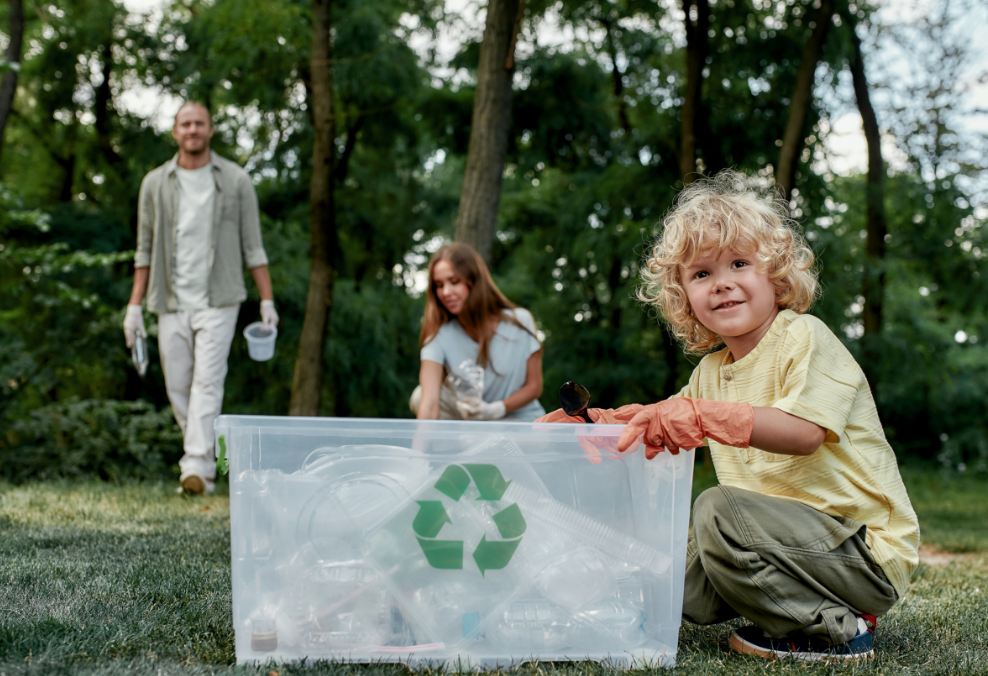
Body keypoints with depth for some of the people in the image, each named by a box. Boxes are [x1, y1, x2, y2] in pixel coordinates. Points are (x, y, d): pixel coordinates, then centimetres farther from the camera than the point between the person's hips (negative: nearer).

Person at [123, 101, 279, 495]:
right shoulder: (155, 184, 8)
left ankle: (198, 467, -16)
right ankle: (202, 455, 20)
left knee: (208, 381, -13)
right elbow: (145, 250, 12)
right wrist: (135, 305, 7)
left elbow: (253, 246, 5)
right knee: (178, 386, 4)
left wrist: (267, 301, 0)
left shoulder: (236, 181, 3)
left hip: (217, 301, -3)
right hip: (171, 302, 3)